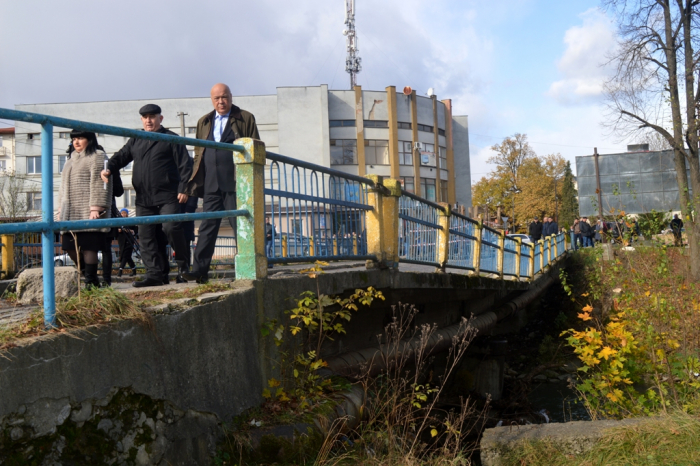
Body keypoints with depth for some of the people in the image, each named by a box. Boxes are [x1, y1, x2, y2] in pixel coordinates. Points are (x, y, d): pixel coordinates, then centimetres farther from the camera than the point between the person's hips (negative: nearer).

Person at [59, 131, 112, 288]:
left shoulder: (97, 156, -2)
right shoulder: (71, 159, 24)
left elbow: (99, 184, -12)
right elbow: (64, 186, 28)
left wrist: (95, 208, -19)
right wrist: (61, 207, 21)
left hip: (88, 211, -8)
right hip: (71, 212, 8)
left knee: (88, 246, -8)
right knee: (70, 246, 6)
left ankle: (91, 281, -2)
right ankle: (88, 274, 20)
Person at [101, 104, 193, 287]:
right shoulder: (135, 141, 20)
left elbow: (184, 165, -2)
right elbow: (121, 156, 16)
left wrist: (183, 189, -10)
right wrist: (108, 168, -5)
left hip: (168, 196, -5)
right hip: (143, 198, 5)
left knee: (170, 227, -18)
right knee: (147, 237, 2)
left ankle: (182, 262, 4)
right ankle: (155, 274, 6)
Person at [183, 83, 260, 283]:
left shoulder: (245, 119, 6)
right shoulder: (204, 122, 19)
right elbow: (198, 153, 20)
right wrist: (196, 181, 12)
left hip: (235, 183, -4)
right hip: (211, 184, 4)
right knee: (207, 227, 2)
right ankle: (200, 269, 3)